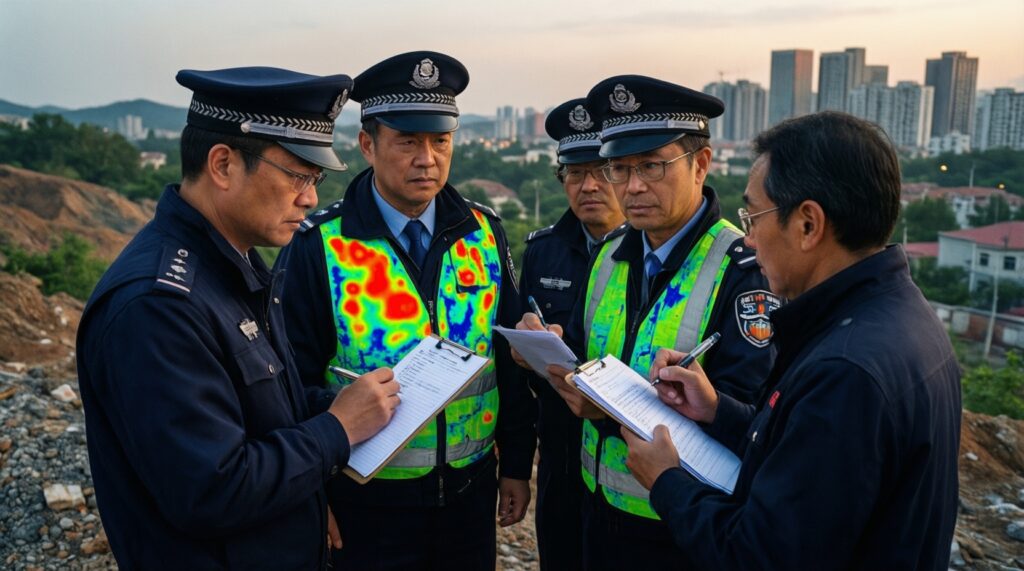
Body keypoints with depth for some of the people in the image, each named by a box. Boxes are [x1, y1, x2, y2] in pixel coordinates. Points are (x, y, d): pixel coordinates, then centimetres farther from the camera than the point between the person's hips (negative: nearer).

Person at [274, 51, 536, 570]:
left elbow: (511, 359, 4)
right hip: (367, 501, -3)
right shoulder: (318, 247, -12)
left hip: (470, 491, 3)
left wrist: (517, 466, 6)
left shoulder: (485, 235, -2)